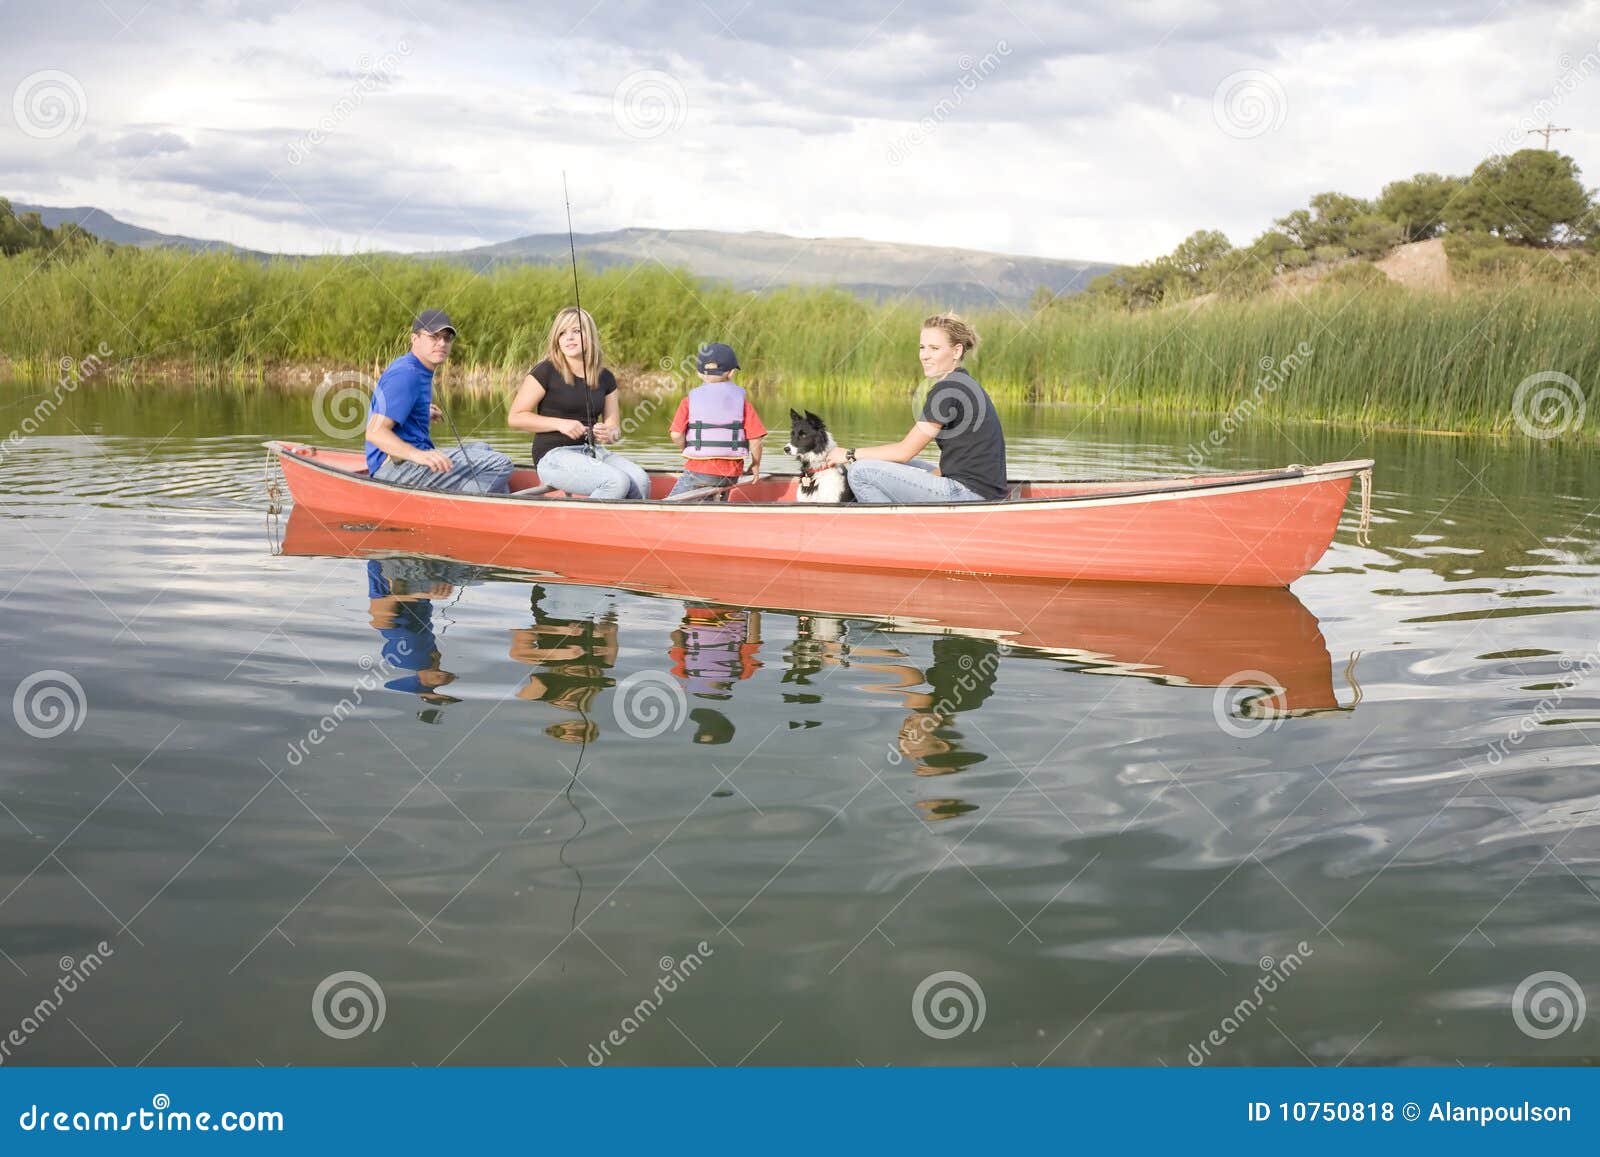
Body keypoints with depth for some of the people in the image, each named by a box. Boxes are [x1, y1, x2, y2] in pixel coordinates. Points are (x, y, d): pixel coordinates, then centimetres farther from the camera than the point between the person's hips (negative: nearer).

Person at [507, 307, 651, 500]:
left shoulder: (605, 378, 12)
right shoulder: (546, 372, -3)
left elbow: (615, 429, 17)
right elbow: (515, 417, -4)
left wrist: (609, 434, -8)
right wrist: (560, 424, -14)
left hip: (593, 452, 5)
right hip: (554, 455, -5)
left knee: (641, 480, -24)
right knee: (617, 482, -30)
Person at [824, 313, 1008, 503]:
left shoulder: (946, 390, -14)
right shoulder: (964, 384, 16)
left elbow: (904, 451, -9)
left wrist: (850, 455, 1)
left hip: (969, 493, -10)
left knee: (861, 471, -7)